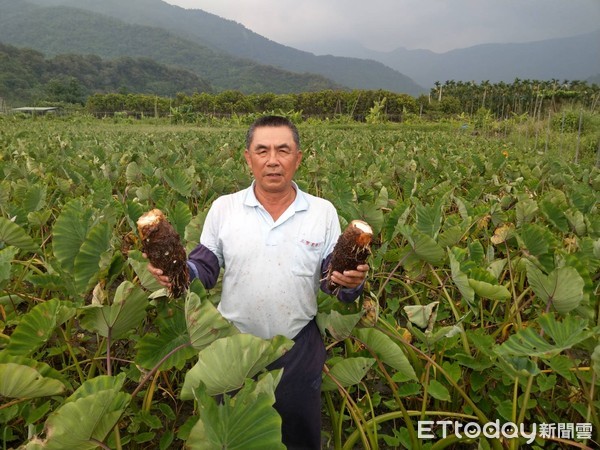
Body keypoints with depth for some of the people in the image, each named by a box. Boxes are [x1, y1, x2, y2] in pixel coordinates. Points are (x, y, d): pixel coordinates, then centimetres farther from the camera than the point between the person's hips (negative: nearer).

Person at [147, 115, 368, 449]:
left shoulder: (323, 212, -6)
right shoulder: (223, 208, -5)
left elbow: (332, 280, -3)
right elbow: (206, 269, -1)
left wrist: (352, 283, -25)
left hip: (299, 348, 0)